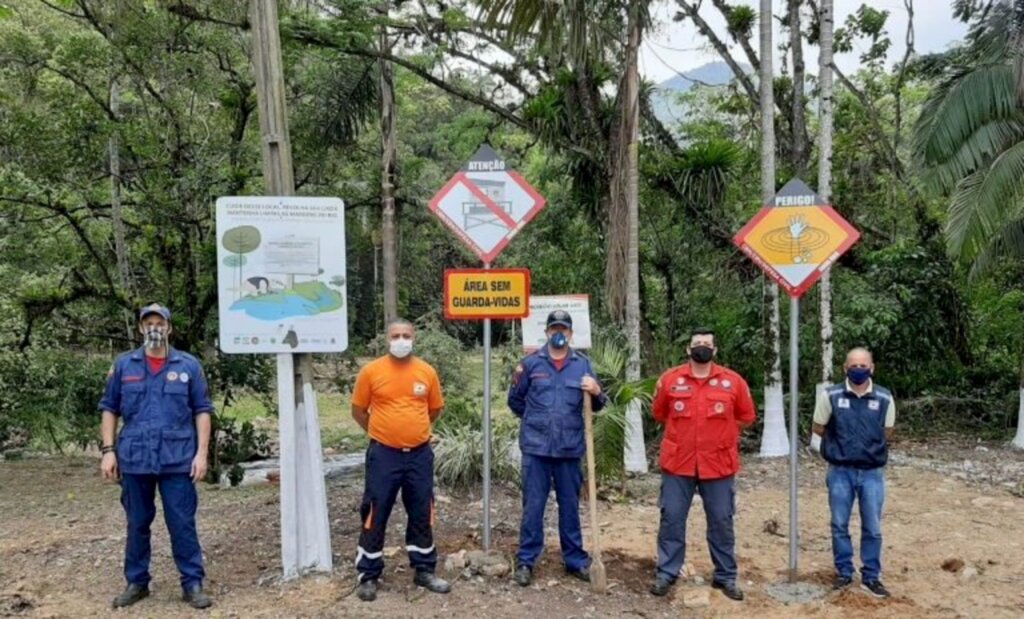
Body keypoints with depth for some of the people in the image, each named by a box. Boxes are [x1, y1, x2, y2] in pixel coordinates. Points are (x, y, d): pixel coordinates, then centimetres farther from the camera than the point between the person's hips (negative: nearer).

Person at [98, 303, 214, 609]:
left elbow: (202, 411, 1)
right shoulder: (123, 365, 6)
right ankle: (136, 582, 28)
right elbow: (109, 410, 9)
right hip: (135, 459, 2)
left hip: (178, 459, -2)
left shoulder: (188, 365, 1)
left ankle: (193, 584, 10)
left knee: (182, 524, 1)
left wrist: (202, 453, -5)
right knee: (137, 524, 14)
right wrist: (108, 450, 1)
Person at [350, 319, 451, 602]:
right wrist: (383, 431, 9)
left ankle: (424, 570, 26)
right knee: (375, 515, 3)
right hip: (384, 454, -2)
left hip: (420, 454, 3)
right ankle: (368, 575, 16)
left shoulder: (427, 372, 0)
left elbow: (435, 409, 14)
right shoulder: (371, 371, -6)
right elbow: (358, 411, 4)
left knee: (422, 514, 11)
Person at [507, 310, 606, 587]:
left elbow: (597, 406, 3)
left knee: (570, 506, 13)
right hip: (536, 447, -1)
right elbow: (515, 400, 12)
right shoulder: (531, 363, 0)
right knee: (533, 506, 5)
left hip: (570, 448, 1)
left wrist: (597, 392, -18)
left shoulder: (582, 364, 3)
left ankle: (576, 560, 25)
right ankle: (525, 561, 17)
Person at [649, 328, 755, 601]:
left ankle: (725, 576, 22)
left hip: (718, 464, 0)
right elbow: (659, 413, 13)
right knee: (671, 519, 5)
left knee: (721, 522, 8)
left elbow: (747, 416, 10)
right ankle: (666, 573, 17)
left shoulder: (733, 381, -1)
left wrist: (719, 432, 8)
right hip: (678, 463, 0)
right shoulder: (670, 379, 0)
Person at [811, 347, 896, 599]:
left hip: (873, 473, 1)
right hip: (840, 472, 0)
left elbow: (886, 434, 12)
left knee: (872, 528, 6)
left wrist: (871, 452, 12)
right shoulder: (831, 395, -6)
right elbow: (818, 431, 6)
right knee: (839, 526, 8)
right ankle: (844, 572, 22)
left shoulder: (884, 398, -3)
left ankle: (871, 577, 19)